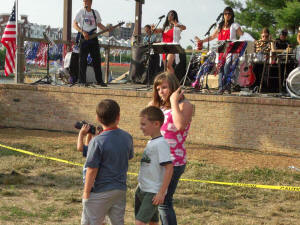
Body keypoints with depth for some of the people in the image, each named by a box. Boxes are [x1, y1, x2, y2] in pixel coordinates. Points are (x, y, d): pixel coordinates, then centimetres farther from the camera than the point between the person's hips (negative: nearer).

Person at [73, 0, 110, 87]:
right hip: (83, 38, -3)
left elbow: (99, 24, 18)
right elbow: (74, 24, -2)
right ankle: (82, 80, 2)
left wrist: (107, 29, -1)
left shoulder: (95, 13, 12)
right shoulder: (80, 12, 1)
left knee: (97, 59, 3)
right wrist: (82, 32, -17)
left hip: (93, 37, 3)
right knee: (83, 60, -3)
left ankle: (99, 80, 9)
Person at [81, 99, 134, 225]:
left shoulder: (97, 142, -20)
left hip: (100, 192, -5)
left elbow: (92, 171, -18)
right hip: (120, 190, 6)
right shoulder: (127, 137, -2)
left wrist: (86, 193, -8)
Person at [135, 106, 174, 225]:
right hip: (142, 189, 9)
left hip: (153, 192, -9)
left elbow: (169, 168, -21)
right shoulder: (150, 142, 10)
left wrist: (161, 193, -21)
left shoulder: (161, 143, -17)